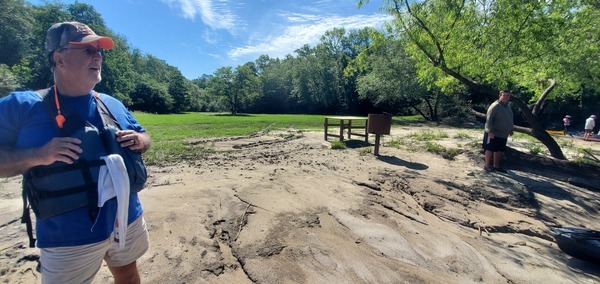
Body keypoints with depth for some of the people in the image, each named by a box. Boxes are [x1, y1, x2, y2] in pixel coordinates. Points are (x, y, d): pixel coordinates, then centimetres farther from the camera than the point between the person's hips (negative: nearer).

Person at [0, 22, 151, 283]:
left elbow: (144, 138, 12)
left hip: (127, 220, 4)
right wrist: (37, 155, -25)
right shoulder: (22, 106, -9)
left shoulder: (113, 104, 3)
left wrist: (139, 141, -9)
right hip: (70, 237, -3)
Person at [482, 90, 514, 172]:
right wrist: (490, 131, -26)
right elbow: (488, 118, -20)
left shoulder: (507, 107, 16)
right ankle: (487, 166, 5)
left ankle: (496, 166, 21)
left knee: (499, 150, 12)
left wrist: (510, 130, 24)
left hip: (503, 135, 9)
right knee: (490, 149, -3)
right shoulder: (495, 106, -13)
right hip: (493, 134, -9)